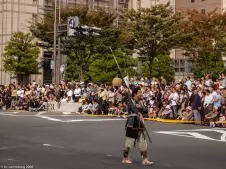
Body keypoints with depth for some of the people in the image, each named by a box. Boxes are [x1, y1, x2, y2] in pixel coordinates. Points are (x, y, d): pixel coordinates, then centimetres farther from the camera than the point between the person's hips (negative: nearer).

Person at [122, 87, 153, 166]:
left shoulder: (139, 102, 14)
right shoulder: (130, 101, -8)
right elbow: (133, 108, -29)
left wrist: (140, 107, -19)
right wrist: (139, 114, -46)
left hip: (139, 124, 7)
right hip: (131, 124, -7)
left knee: (143, 141, 1)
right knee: (129, 141, 3)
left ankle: (144, 160, 3)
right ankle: (125, 158, 18)